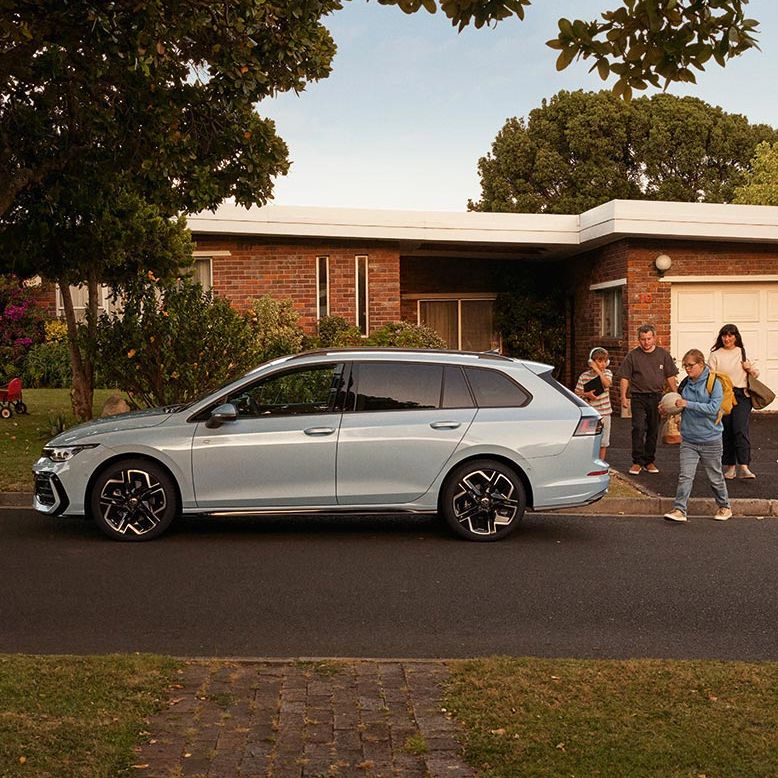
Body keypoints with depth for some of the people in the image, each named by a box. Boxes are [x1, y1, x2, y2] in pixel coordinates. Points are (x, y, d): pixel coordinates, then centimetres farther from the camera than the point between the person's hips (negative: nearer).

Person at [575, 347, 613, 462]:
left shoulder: (607, 373, 2)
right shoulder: (584, 376, -3)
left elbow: (607, 384, -20)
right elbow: (577, 393, 0)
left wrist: (598, 370, -20)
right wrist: (586, 394, -18)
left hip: (604, 412, 2)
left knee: (603, 442, 9)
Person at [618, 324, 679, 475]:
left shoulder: (663, 354, 7)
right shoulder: (633, 355, 1)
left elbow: (670, 376, 11)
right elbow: (624, 377, 2)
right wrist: (623, 396, -7)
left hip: (657, 397, 2)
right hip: (639, 397, -2)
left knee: (653, 430, 8)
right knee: (638, 428, -11)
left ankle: (649, 461, 19)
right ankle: (637, 462, -5)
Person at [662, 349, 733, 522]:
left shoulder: (714, 383, -9)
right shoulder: (685, 384, 5)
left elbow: (713, 408, -20)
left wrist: (688, 404, -24)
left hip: (710, 439, -3)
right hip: (688, 439, 4)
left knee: (715, 476, 12)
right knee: (685, 476, -5)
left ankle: (724, 506, 29)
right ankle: (679, 510, -6)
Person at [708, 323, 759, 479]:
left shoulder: (744, 353, 12)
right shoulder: (715, 355, 7)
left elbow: (756, 375, 20)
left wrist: (750, 369, -1)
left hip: (742, 396, 0)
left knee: (740, 429, -15)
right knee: (726, 431, 3)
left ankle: (744, 467, -21)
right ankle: (730, 466, 14)